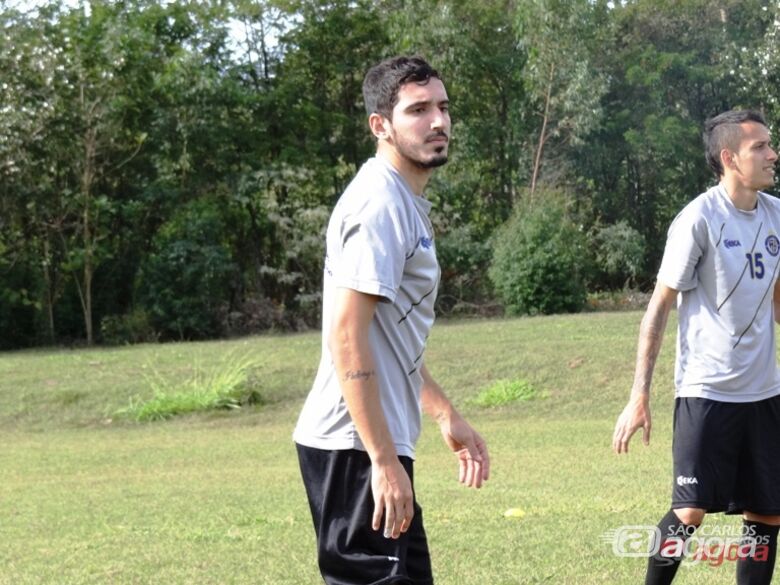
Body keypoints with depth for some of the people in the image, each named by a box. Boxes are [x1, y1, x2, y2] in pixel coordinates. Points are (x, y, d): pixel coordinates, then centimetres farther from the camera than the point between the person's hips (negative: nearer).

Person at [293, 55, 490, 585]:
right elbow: (346, 339, -22)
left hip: (365, 443, 10)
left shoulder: (404, 203, 17)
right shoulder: (379, 204, -15)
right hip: (357, 445, -10)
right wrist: (384, 460, -23)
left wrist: (447, 416, 26)